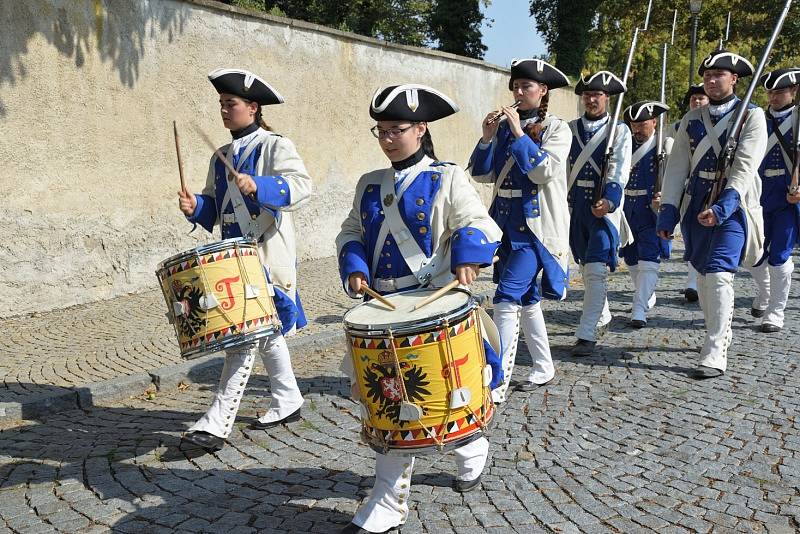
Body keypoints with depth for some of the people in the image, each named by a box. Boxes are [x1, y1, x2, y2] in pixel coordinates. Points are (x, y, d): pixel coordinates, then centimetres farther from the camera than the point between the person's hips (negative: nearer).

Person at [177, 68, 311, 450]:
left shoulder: (275, 146, -6)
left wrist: (258, 186, -35)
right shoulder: (221, 157, 16)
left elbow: (302, 186, -21)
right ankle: (288, 401, 30)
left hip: (268, 257, -8)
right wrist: (196, 207, -4)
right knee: (266, 332, 15)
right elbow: (215, 206, 17)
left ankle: (218, 422, -8)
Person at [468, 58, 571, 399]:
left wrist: (519, 134, -18)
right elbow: (481, 174, 5)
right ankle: (543, 367, 30)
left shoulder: (556, 128, -4)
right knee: (527, 299, 15)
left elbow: (544, 172, -18)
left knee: (508, 298, -15)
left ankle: (498, 384, -12)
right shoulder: (504, 126, 10)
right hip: (507, 223, 7)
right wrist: (487, 138, -8)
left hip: (536, 226, -6)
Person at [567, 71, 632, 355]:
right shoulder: (571, 128, 9)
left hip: (605, 204, -5)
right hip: (576, 204, 5)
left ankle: (587, 334, -9)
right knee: (586, 266, 16)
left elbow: (619, 170, -14)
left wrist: (609, 200, -29)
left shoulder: (620, 130, -2)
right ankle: (602, 317, 36)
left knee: (595, 270, -11)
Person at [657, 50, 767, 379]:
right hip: (697, 203, 5)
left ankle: (715, 354, -12)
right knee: (703, 274, 12)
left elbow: (746, 166, -13)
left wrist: (724, 205, -25)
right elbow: (677, 165, 6)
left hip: (733, 204, -5)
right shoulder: (692, 119, 10)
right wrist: (668, 209, -2)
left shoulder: (752, 116, -2)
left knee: (719, 274, -16)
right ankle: (720, 335, 32)